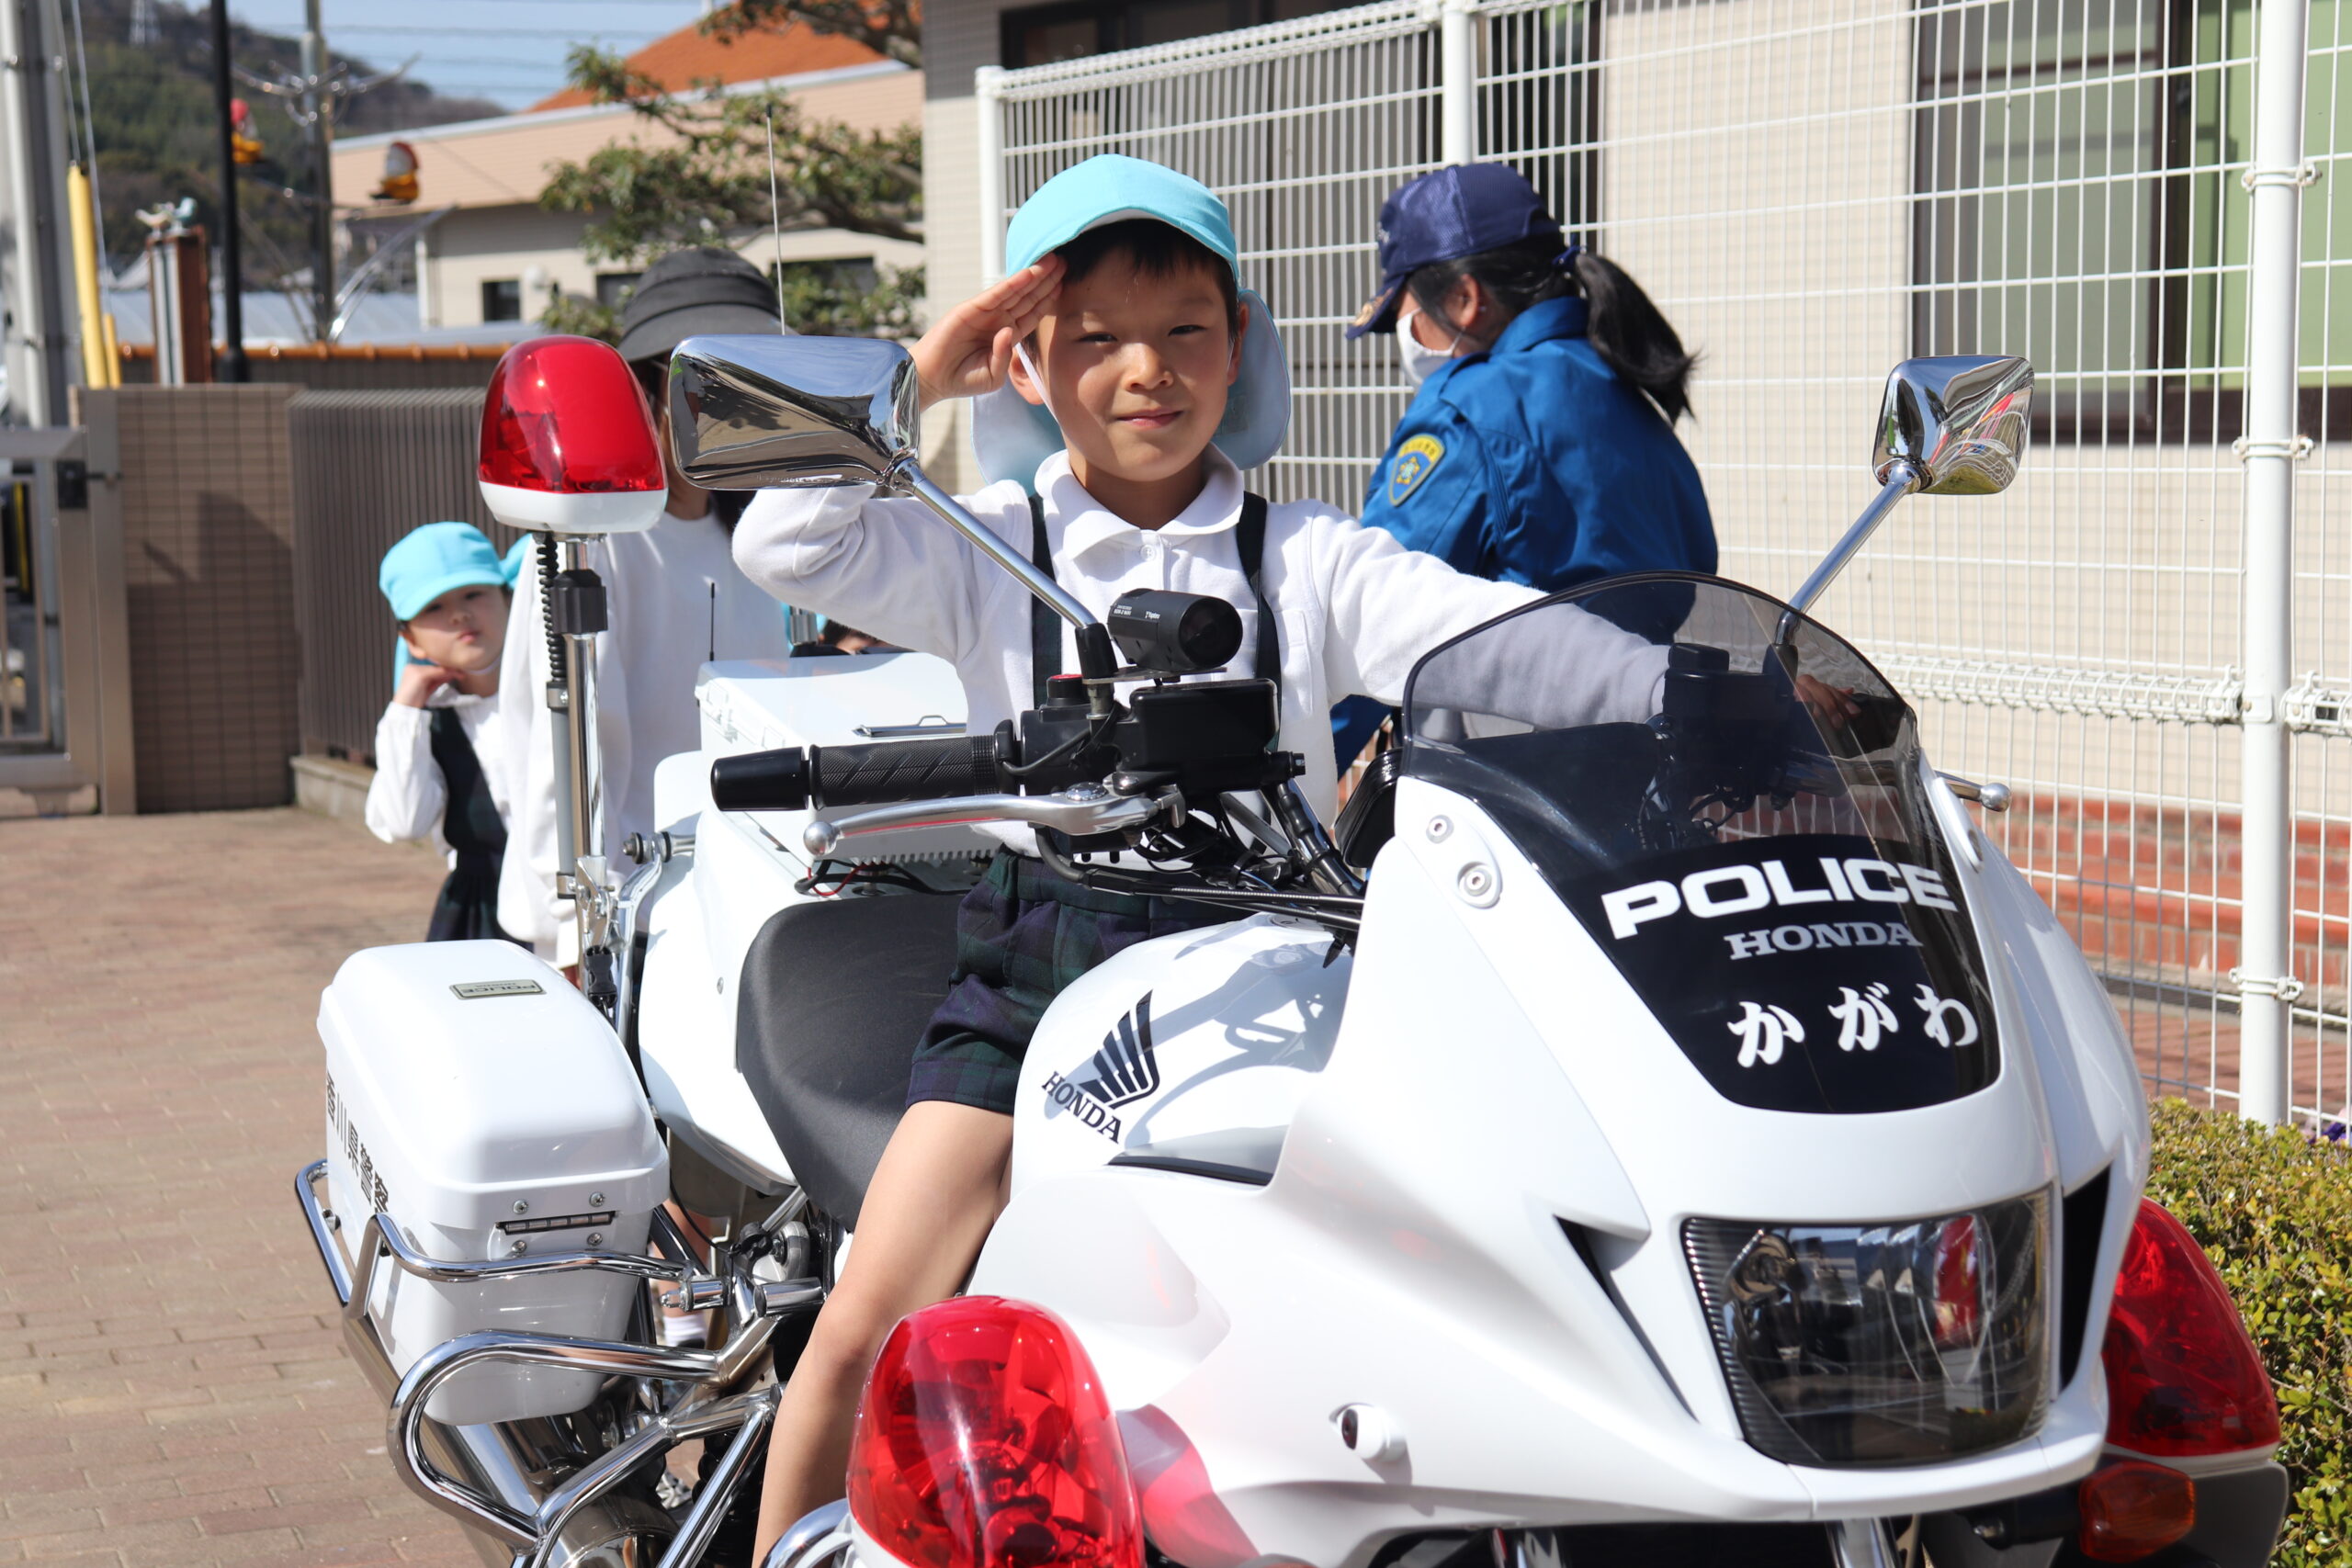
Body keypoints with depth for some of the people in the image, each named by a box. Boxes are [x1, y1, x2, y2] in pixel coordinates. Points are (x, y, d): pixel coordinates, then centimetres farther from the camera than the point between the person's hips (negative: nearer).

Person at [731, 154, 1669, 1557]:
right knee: (871, 1331, -9)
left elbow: (1497, 636, -6)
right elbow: (788, 545, -4)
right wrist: (920, 376, -1)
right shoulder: (991, 551, 9)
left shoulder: (1309, 561, 8)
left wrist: (1688, 691, -21)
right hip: (1039, 960, 0)